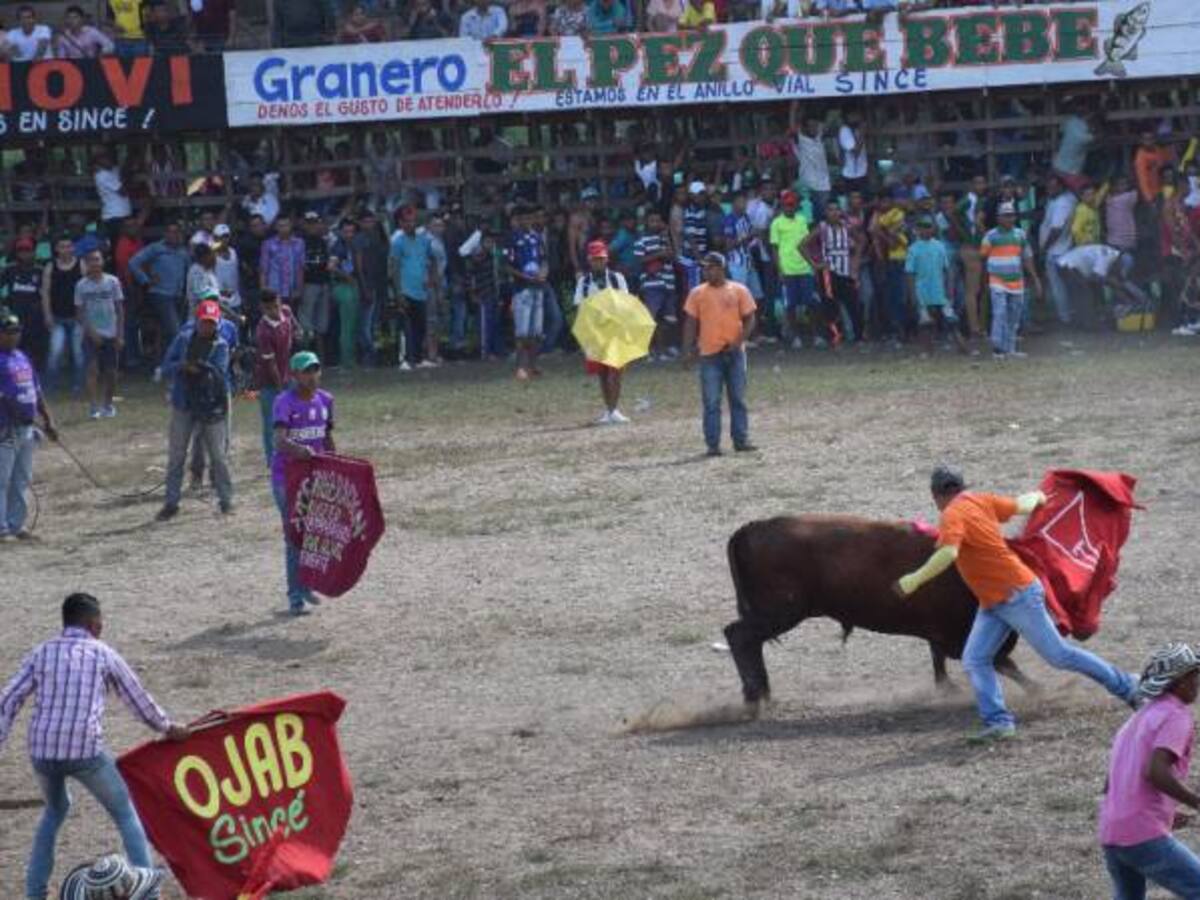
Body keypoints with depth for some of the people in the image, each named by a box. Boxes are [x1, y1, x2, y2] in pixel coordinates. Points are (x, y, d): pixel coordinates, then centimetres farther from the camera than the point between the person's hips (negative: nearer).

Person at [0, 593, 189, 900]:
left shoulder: (42, 653, 13)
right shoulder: (104, 655, 7)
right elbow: (139, 700, 16)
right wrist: (168, 729, 32)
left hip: (42, 751, 3)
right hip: (85, 749, -3)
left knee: (56, 809, 31)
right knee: (125, 814, 16)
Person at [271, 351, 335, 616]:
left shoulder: (325, 400, 2)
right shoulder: (285, 402, -17)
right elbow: (279, 440, -32)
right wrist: (299, 449, -51)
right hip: (287, 475, -6)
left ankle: (306, 585, 32)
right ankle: (296, 596, 0)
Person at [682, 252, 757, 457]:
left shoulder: (739, 291, 1)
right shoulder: (697, 293, 3)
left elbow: (749, 319, 2)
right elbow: (691, 322, 4)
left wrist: (739, 341, -12)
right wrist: (688, 349, -5)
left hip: (734, 353, 0)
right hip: (709, 354, 0)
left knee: (738, 399, 5)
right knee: (711, 402, -1)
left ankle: (741, 440, 10)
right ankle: (712, 444, 1)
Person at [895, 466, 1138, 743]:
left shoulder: (953, 515, -19)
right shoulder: (981, 501, 6)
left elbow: (948, 554, -36)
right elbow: (1022, 506, 17)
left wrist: (915, 580, -33)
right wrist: (1036, 497, 38)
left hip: (1018, 596, -9)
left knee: (1058, 654, 0)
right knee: (975, 660, -2)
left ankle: (1125, 686, 13)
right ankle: (999, 721, -12)